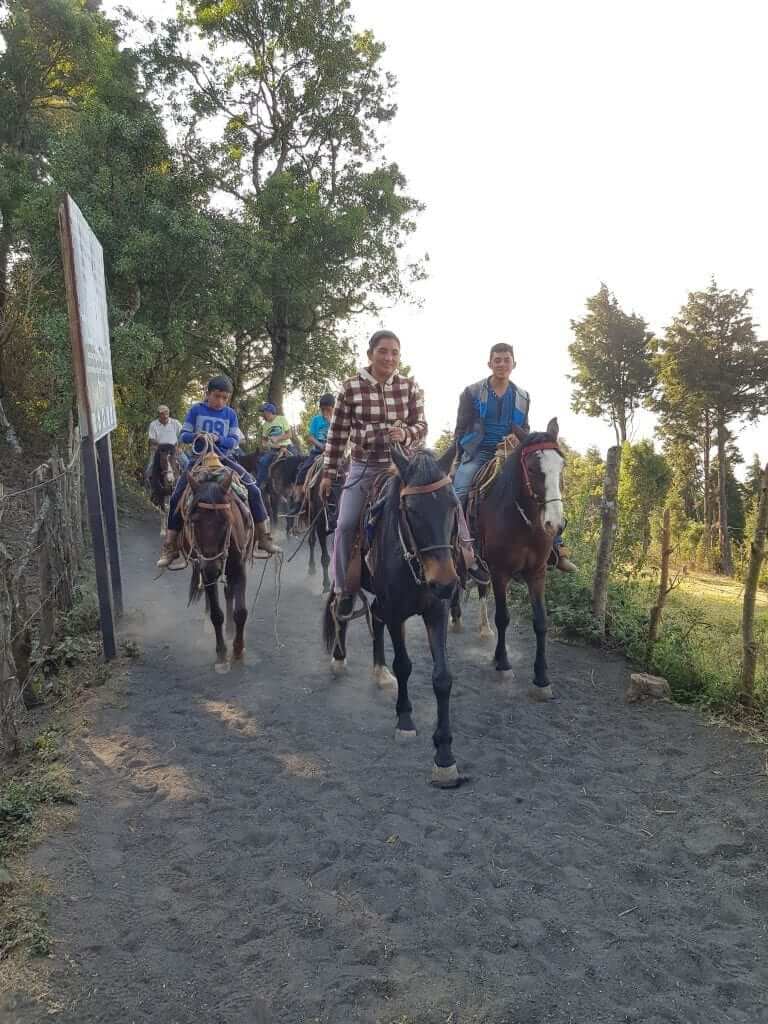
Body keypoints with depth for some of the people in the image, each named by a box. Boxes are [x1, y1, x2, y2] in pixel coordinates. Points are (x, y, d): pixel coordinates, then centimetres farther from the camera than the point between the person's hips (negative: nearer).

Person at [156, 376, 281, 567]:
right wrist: (196, 436, -23)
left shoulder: (230, 414, 3)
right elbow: (184, 435, -1)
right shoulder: (196, 410, -1)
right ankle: (170, 547, -5)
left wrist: (218, 439, -22)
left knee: (253, 490, -11)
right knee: (177, 497, -14)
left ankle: (263, 538, 0)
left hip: (222, 458, 1)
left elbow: (234, 441, -1)